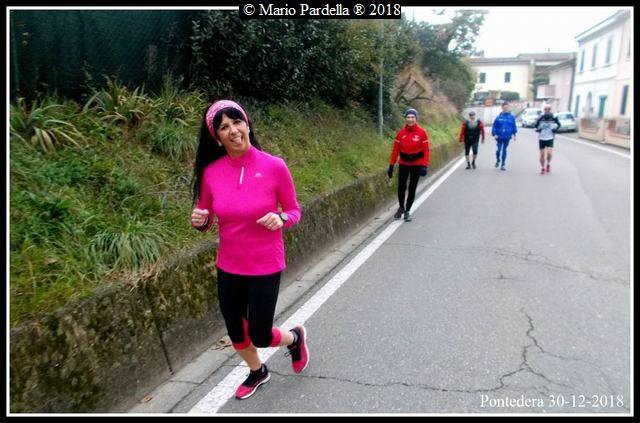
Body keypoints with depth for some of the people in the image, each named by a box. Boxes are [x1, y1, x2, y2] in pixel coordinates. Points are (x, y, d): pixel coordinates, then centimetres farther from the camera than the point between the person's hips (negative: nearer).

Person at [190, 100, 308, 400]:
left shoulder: (274, 166, -15)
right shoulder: (210, 172, -8)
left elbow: (294, 211, -3)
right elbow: (205, 221, 5)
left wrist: (281, 218, -24)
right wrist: (199, 221, -17)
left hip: (265, 268, -3)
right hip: (228, 268, 4)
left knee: (260, 337, 7)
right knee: (236, 333, 20)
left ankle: (295, 337, 44)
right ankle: (258, 372, 53)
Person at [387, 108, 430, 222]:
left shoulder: (422, 133, -9)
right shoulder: (401, 133, -4)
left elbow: (426, 150, -11)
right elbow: (395, 150, -2)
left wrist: (424, 166, -18)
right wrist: (391, 165, -4)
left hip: (417, 164, -1)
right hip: (403, 164, 1)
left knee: (412, 189, 6)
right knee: (401, 187, -1)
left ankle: (407, 211, 22)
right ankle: (401, 207, 25)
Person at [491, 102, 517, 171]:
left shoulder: (511, 117, 1)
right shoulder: (499, 117, -3)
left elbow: (514, 126, 8)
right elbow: (494, 126, 0)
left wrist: (514, 134, 5)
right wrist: (494, 134, -8)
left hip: (507, 137, 1)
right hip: (499, 137, -1)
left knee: (504, 151, 9)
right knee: (498, 150, -6)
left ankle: (503, 165, 17)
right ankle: (498, 160, 24)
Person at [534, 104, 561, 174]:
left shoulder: (553, 118, -4)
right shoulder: (540, 118, -4)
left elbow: (559, 125, 8)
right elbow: (536, 126, 3)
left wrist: (556, 129, -7)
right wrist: (537, 129, -15)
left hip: (550, 138, -1)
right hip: (541, 138, 1)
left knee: (549, 153, -18)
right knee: (542, 154, 6)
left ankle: (548, 164, 11)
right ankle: (542, 168, 24)